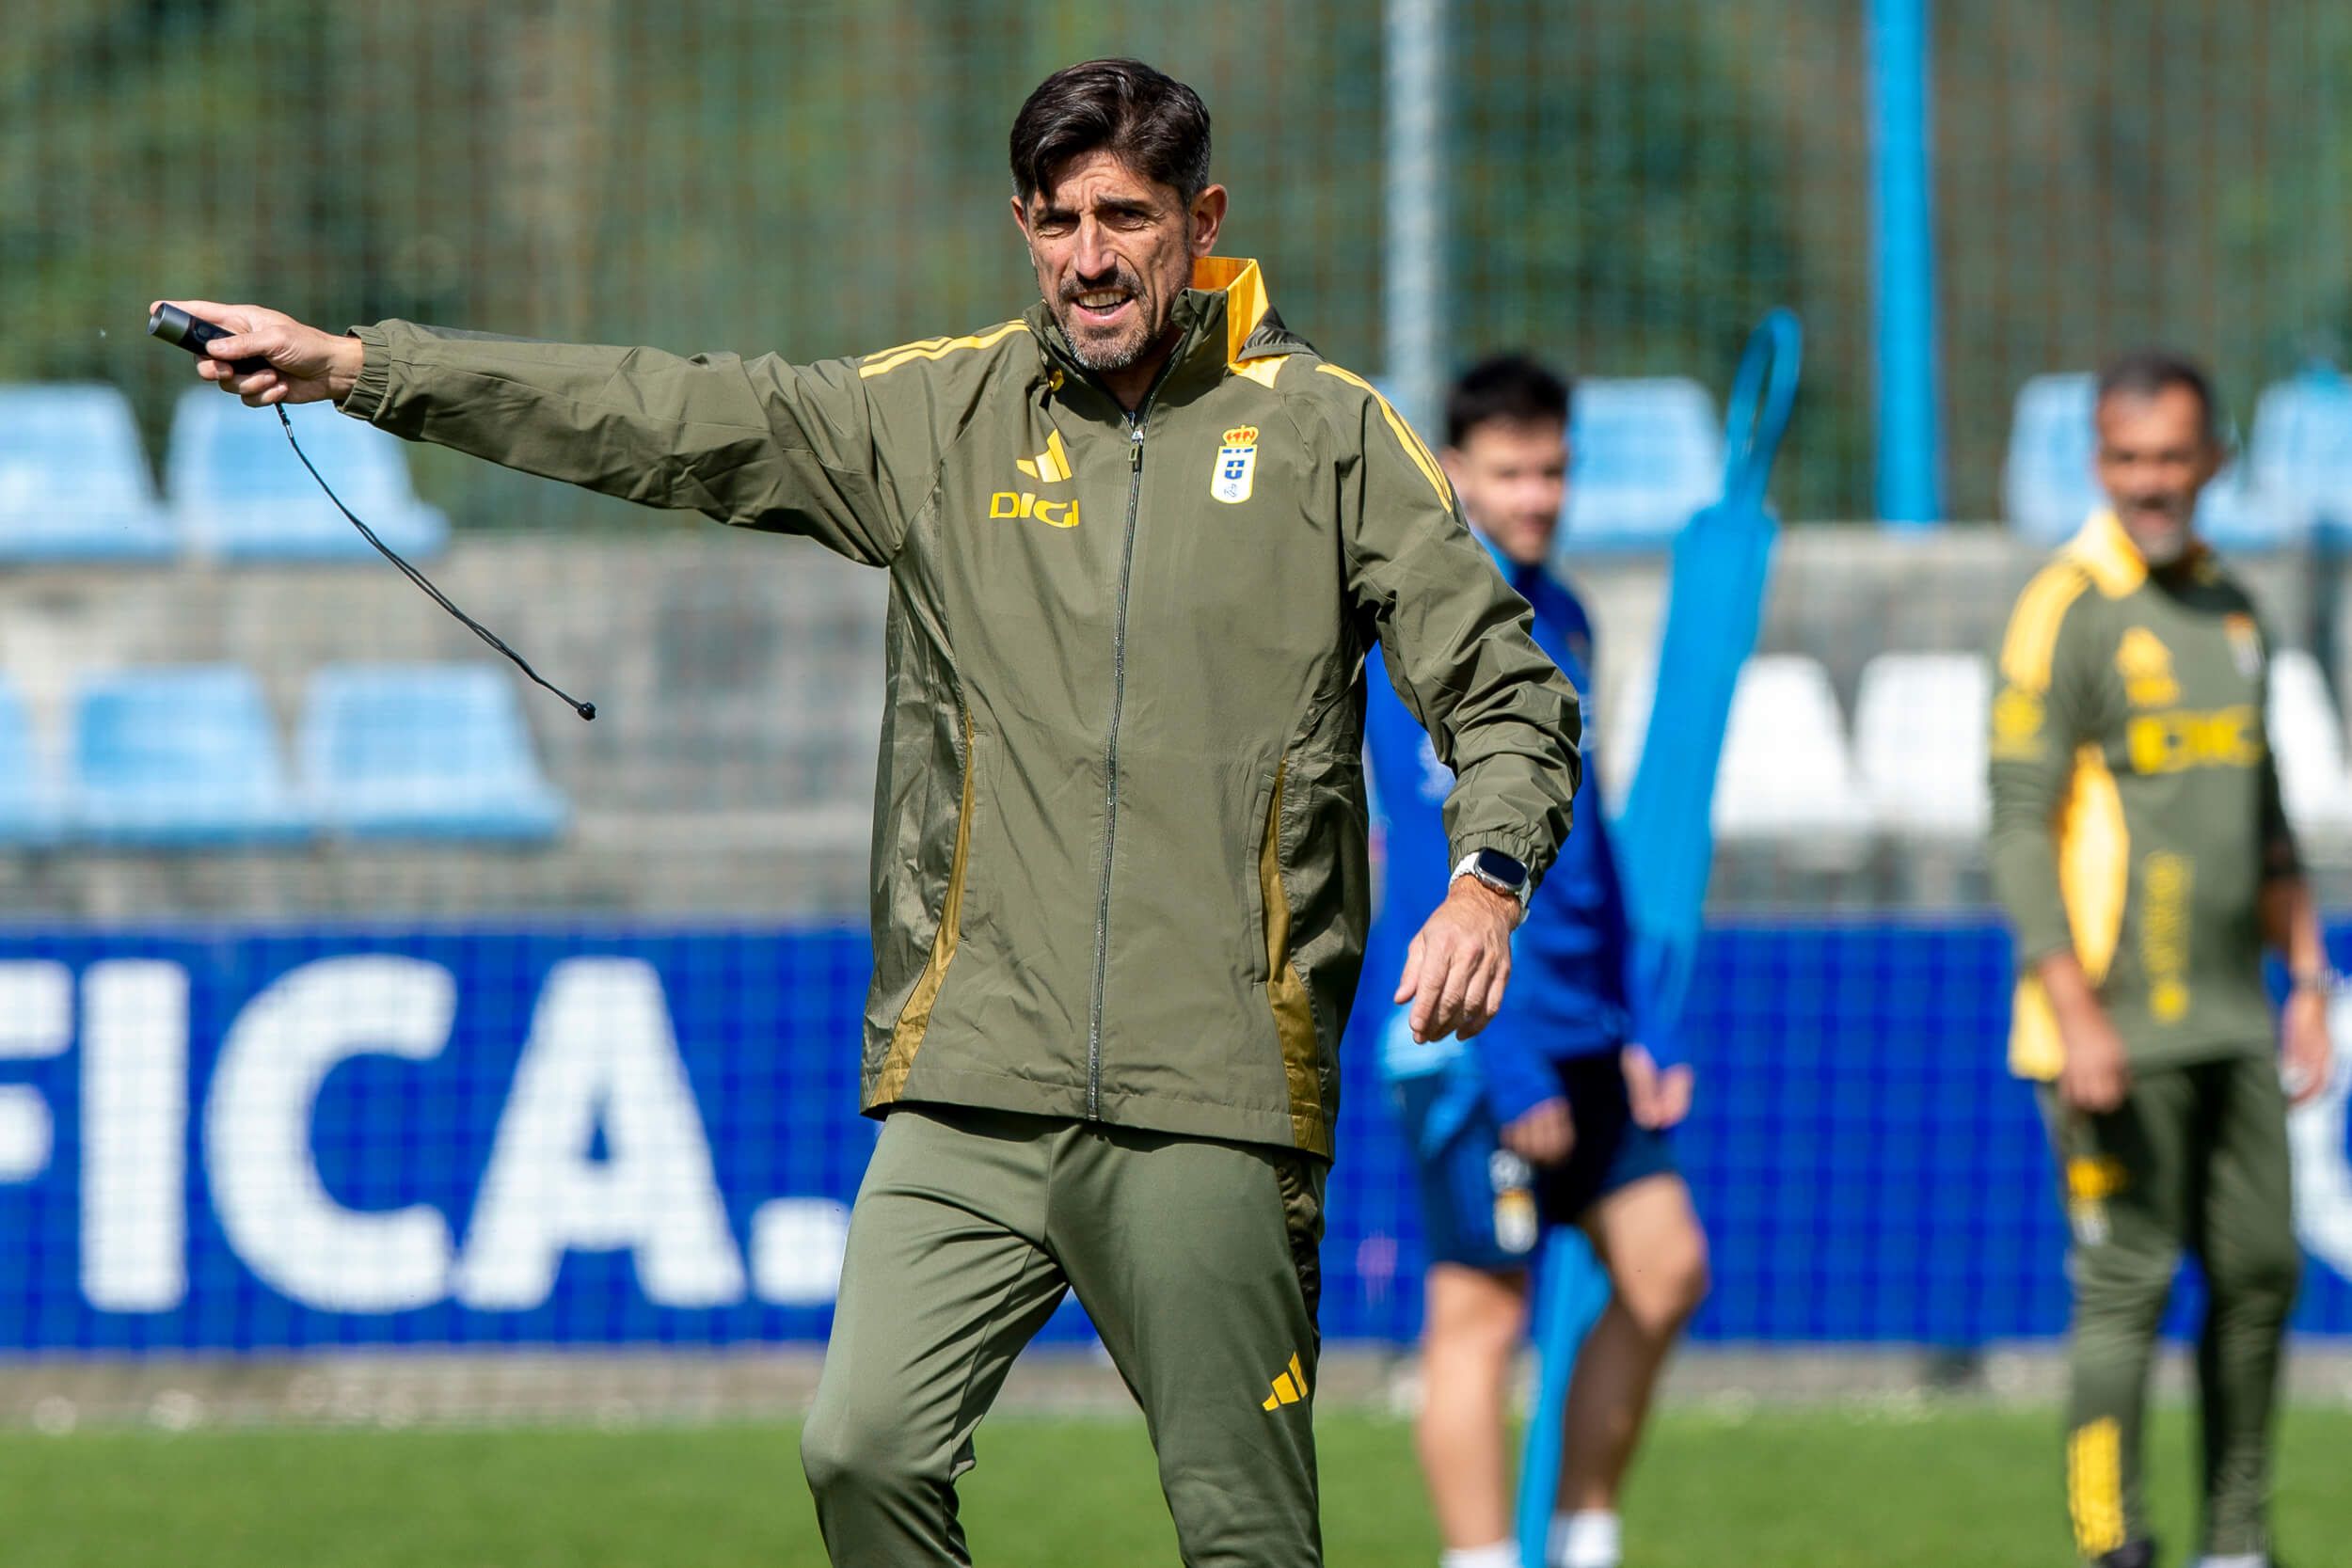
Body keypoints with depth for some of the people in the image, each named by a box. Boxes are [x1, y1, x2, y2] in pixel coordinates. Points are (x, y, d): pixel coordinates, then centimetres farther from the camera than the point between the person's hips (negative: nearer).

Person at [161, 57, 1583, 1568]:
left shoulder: (1325, 429, 6)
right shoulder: (941, 410, 12)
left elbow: (1503, 685, 7)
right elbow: (666, 420, 9)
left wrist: (1487, 878, -12)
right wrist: (354, 366, 4)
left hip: (1215, 1099, -2)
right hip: (974, 1084, 2)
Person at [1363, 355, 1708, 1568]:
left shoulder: (1561, 616, 15)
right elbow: (1443, 867, -17)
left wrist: (1635, 1029, 15)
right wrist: (1507, 1067, -20)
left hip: (1583, 1037, 8)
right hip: (1476, 1037, -8)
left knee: (1666, 1270, 5)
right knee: (1479, 1313, -5)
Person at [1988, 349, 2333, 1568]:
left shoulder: (2230, 608, 14)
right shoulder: (2066, 611, -9)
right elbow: (2019, 825, -13)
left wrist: (2306, 981, 19)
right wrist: (2074, 1013, -20)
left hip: (2230, 1016, 7)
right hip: (2121, 1028, -7)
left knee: (2259, 1271, 8)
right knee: (2127, 1283, -7)